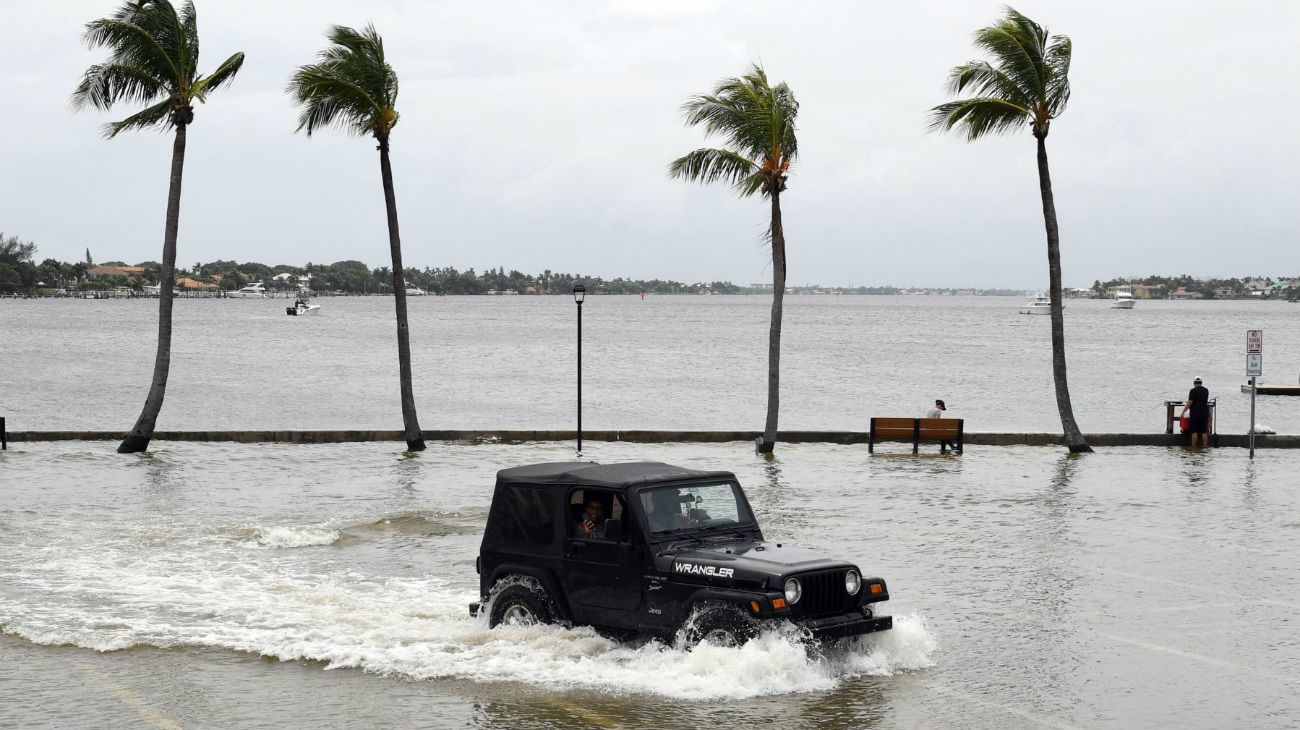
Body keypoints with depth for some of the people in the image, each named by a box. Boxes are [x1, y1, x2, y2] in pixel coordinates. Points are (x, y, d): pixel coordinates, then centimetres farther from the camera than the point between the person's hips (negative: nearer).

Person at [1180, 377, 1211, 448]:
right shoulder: (1206, 390, 8)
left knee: (1194, 432, -2)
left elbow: (1189, 403, -13)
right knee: (1204, 432, 6)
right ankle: (1205, 447, 5)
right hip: (1205, 413, 5)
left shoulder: (1193, 391, -10)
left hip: (1195, 414, -5)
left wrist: (1183, 413, -7)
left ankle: (1193, 448, -3)